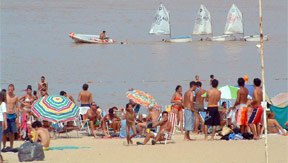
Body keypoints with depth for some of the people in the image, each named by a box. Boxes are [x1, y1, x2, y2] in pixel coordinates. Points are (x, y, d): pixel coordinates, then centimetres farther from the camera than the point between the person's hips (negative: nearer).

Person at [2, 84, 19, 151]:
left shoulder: (15, 97, 5)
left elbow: (17, 107, 10)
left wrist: (17, 117, 4)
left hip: (13, 116, 3)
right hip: (6, 115, -3)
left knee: (12, 132, 5)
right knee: (5, 132, -2)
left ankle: (11, 147, 13)